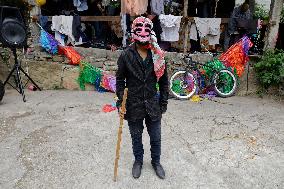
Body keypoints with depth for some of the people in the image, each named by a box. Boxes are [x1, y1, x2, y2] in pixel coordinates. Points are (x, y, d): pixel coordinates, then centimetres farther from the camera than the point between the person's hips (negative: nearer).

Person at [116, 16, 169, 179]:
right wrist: (120, 102, -7)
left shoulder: (158, 55, -5)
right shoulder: (126, 55, -7)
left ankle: (156, 162, 42)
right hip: (134, 105, 0)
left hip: (153, 104, 1)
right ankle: (138, 161, 44)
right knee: (136, 137, 19)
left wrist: (163, 103, 1)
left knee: (156, 138, 16)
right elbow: (120, 80, -1)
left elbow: (164, 81, 1)